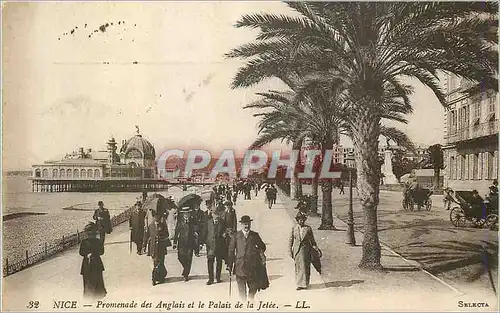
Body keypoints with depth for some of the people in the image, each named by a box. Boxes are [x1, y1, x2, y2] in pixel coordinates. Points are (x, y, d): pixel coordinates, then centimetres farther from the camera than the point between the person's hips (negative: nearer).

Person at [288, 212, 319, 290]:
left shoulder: (308, 228, 0)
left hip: (306, 249, 0)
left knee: (305, 267, 2)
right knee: (298, 267, 6)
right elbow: (290, 240, 5)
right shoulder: (294, 228, 1)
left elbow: (312, 240, 7)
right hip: (297, 250, 1)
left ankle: (304, 283, 14)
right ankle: (299, 284, 17)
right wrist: (290, 251, 4)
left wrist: (316, 248, 1)